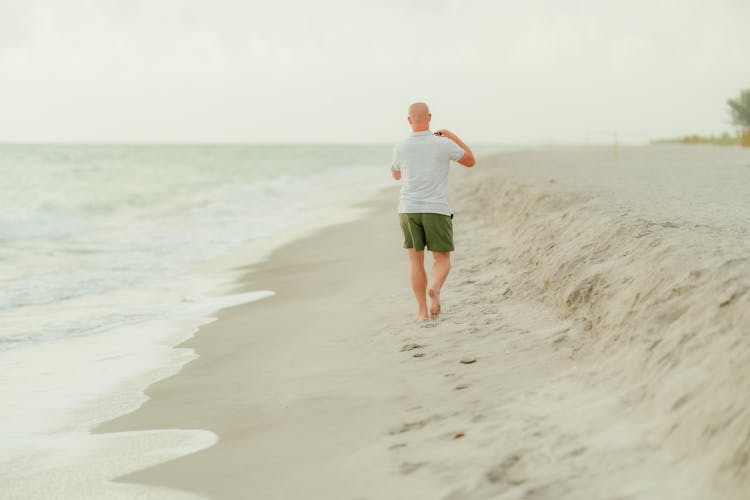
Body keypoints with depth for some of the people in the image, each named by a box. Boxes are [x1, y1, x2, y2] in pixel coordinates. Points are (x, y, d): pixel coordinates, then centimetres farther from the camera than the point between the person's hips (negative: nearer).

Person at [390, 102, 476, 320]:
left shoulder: (401, 147, -2)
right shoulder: (443, 144, -8)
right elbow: (470, 161, 8)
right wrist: (453, 137, 17)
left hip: (409, 210, 2)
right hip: (436, 211, -1)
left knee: (416, 260, 9)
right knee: (442, 260, 9)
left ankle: (422, 310, 2)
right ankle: (435, 290, -22)